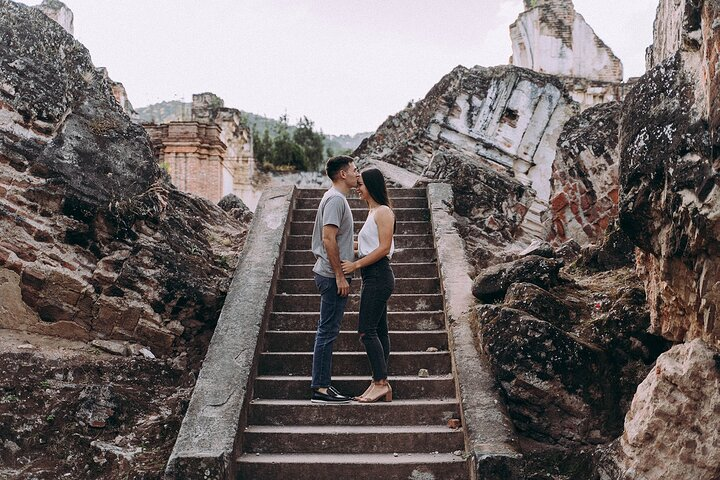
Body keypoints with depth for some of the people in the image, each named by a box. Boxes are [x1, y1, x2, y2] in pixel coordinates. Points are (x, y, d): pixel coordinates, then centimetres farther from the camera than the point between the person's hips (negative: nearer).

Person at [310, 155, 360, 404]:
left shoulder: (336, 198, 18)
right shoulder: (335, 199, -14)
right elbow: (328, 239, -22)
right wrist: (339, 276, -21)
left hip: (331, 275, 11)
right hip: (333, 276, -11)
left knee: (327, 331, 12)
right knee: (328, 331, -6)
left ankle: (322, 385, 18)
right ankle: (320, 388, 0)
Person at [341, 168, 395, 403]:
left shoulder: (383, 212, -10)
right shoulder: (373, 212, 20)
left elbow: (384, 247, -18)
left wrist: (356, 264, -19)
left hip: (378, 276, -10)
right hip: (373, 278, 10)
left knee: (366, 331, -11)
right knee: (378, 331, 9)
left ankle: (380, 383, -6)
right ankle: (381, 384, 13)